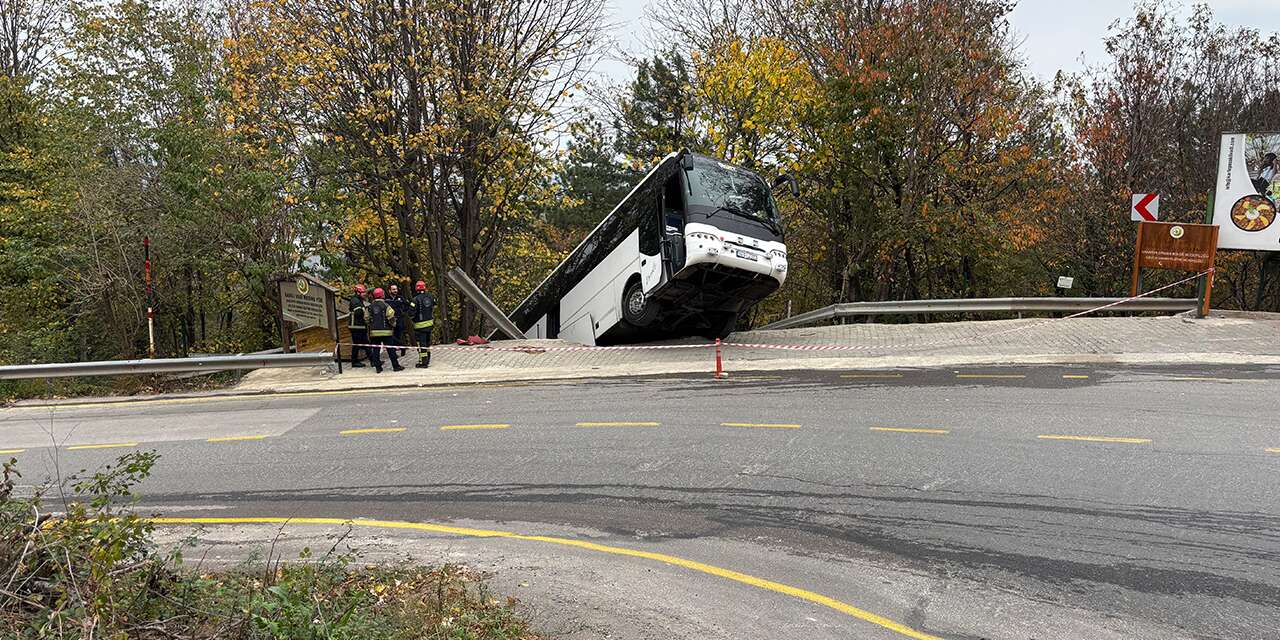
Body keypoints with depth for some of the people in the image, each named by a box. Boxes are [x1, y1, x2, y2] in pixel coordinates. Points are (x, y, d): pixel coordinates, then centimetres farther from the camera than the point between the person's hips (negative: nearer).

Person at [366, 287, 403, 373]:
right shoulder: (385, 305, -7)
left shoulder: (370, 306, 6)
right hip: (386, 331, -4)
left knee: (375, 350, 9)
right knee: (391, 349, 2)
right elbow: (391, 317, -11)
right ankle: (396, 366, 5)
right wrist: (393, 324, 7)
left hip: (374, 331, 4)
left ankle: (378, 367, 8)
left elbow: (366, 318, 10)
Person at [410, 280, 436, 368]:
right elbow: (434, 308, 16)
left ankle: (423, 362, 1)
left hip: (420, 325, -7)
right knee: (427, 341, 19)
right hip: (430, 323, 7)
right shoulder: (431, 297, 3)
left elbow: (412, 312, -18)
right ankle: (427, 360, 29)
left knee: (421, 343, -1)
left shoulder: (416, 299, -17)